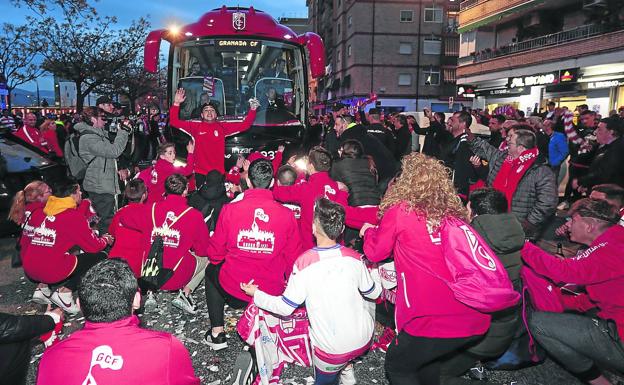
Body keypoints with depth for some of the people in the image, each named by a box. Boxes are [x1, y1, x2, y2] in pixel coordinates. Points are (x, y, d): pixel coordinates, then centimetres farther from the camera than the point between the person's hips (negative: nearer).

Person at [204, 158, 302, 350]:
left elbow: (215, 253, -2)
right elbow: (293, 257, -2)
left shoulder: (230, 209, -13)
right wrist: (285, 280, 18)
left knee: (211, 270, 33)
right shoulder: (286, 214, -12)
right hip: (272, 291, 1)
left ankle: (217, 333, 31)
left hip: (233, 289, 0)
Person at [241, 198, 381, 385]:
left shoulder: (304, 263, -17)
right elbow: (373, 293, 7)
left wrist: (255, 294, 5)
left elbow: (285, 307, -10)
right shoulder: (354, 258, -8)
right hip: (364, 341, -1)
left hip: (332, 349, 1)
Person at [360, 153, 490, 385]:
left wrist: (369, 231, 27)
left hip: (436, 320, -6)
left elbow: (375, 252, 8)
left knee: (396, 366, 19)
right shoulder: (454, 213, 7)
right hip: (475, 319, 6)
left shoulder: (400, 211, -5)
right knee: (427, 356, 31)